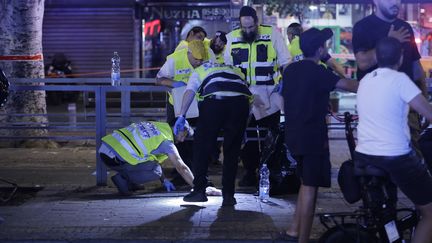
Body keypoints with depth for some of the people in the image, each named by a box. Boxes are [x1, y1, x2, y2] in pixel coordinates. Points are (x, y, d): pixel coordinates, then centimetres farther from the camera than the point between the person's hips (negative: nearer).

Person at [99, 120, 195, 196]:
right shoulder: (166, 141, -4)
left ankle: (129, 183, 16)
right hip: (115, 158, -9)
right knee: (155, 171, -6)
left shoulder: (154, 125, 21)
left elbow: (154, 159, 31)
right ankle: (123, 178, -5)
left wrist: (164, 180, 34)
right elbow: (181, 167, -5)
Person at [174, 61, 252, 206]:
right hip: (240, 101, 3)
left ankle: (199, 191, 12)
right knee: (232, 151, 13)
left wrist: (182, 116, 7)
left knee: (202, 147, 12)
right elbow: (248, 93, 34)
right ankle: (228, 195, 14)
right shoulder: (235, 70, 40)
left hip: (214, 102, -2)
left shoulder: (200, 70, 32)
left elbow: (189, 92, 14)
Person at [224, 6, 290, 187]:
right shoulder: (232, 38, 5)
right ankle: (250, 172, 15)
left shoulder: (272, 34, -4)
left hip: (269, 95, -2)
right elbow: (227, 68, 14)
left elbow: (285, 62, 1)